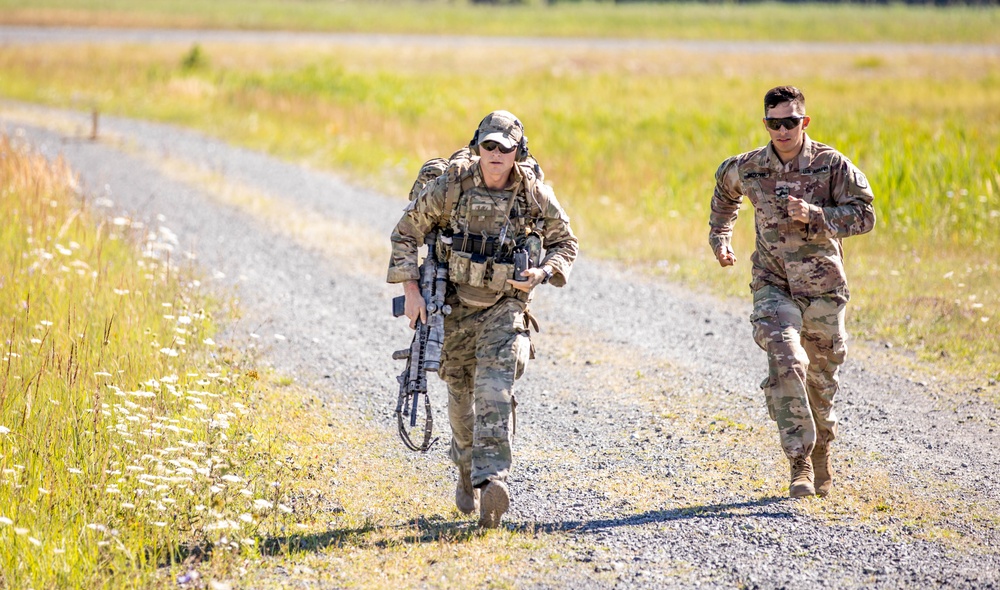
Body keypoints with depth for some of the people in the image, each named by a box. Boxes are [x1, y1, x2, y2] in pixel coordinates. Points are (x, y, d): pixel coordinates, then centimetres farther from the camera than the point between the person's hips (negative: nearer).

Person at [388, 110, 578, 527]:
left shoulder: (536, 195, -8)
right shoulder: (451, 187, -11)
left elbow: (565, 243, 7)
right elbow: (406, 232, -2)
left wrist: (542, 273, -13)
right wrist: (411, 289, -9)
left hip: (505, 305, -1)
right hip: (456, 304, 1)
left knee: (495, 387, -21)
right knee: (461, 394, 12)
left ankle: (491, 480, -32)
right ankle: (467, 472, 37)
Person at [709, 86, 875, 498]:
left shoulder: (832, 166, -8)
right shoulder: (747, 169, -2)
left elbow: (864, 216, -12)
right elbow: (725, 190, 22)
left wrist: (813, 215, -24)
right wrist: (720, 237, 15)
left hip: (822, 286, 0)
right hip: (773, 286, 0)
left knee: (821, 377, 13)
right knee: (786, 364, -22)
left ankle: (821, 454, 40)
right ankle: (799, 464, -21)